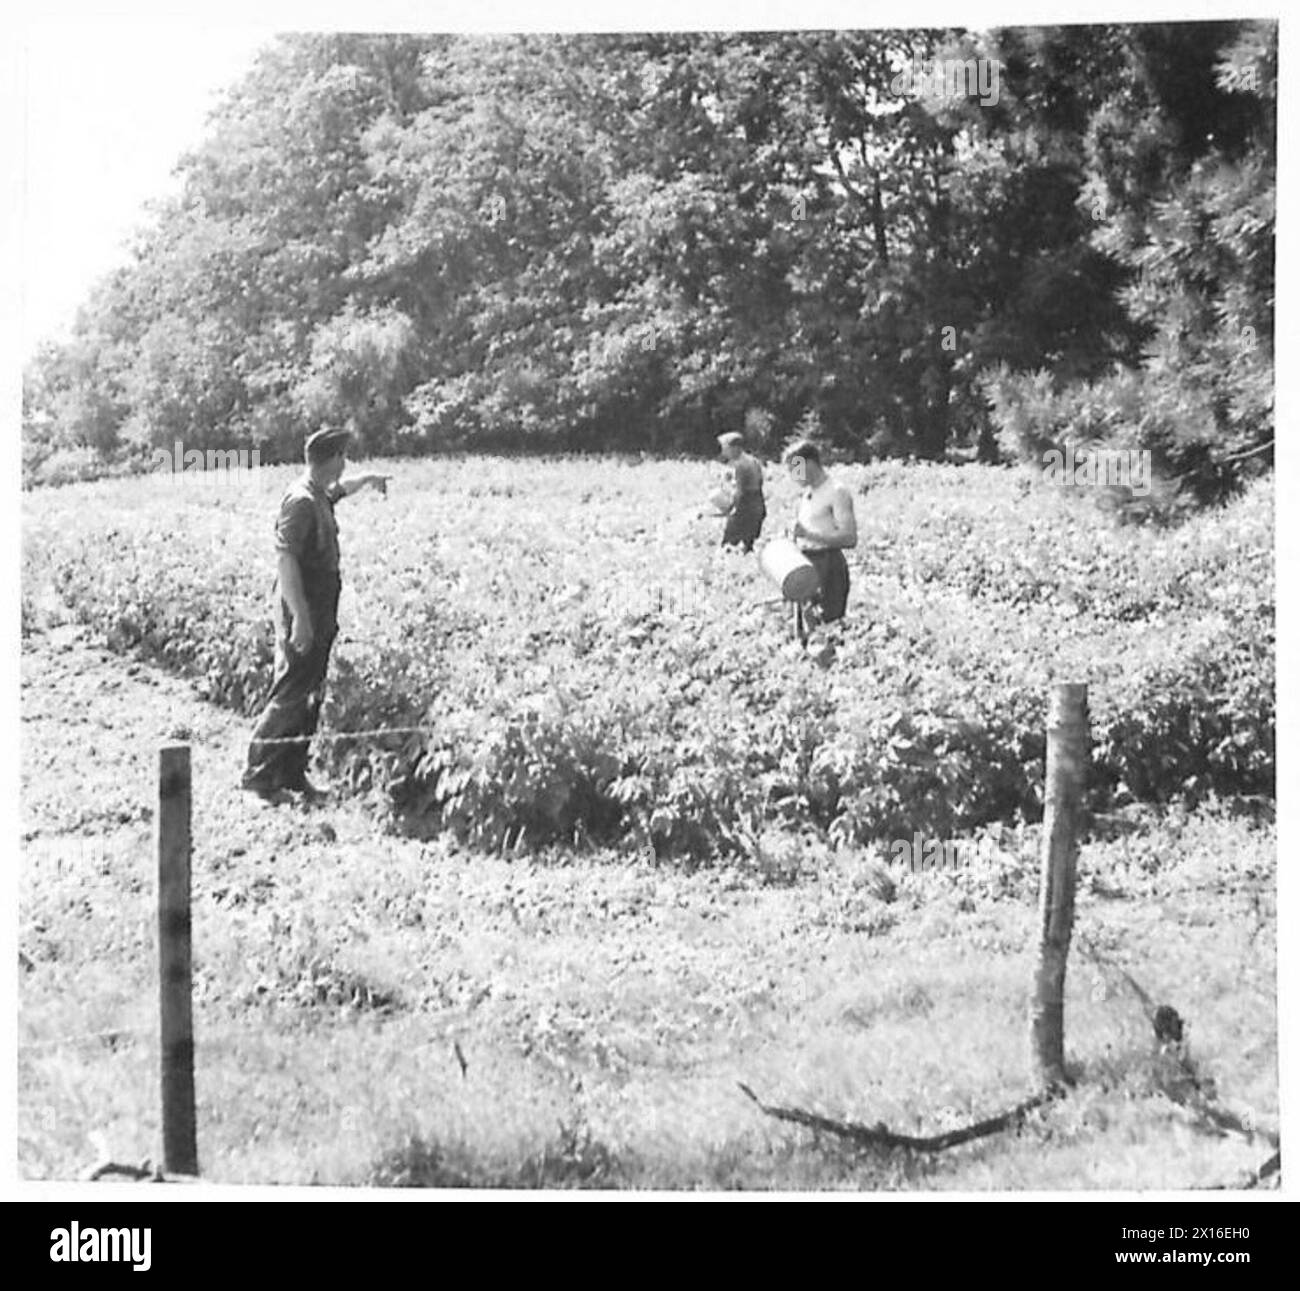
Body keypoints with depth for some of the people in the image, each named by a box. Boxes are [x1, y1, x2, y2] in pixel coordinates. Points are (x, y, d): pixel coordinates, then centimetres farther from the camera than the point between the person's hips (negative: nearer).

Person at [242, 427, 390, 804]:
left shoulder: (320, 496, 12)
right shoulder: (301, 501, -18)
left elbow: (340, 489, 39)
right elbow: (285, 559, -25)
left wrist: (367, 479, 56)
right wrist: (300, 618, -28)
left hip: (321, 615, 10)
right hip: (303, 616, -10)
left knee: (310, 699, 12)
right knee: (289, 696, -8)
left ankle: (292, 775, 17)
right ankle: (258, 774, -3)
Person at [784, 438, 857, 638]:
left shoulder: (837, 492, -11)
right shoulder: (806, 493, 16)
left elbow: (850, 538, -19)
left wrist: (810, 535, -25)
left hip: (827, 564, -9)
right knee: (803, 633, 11)